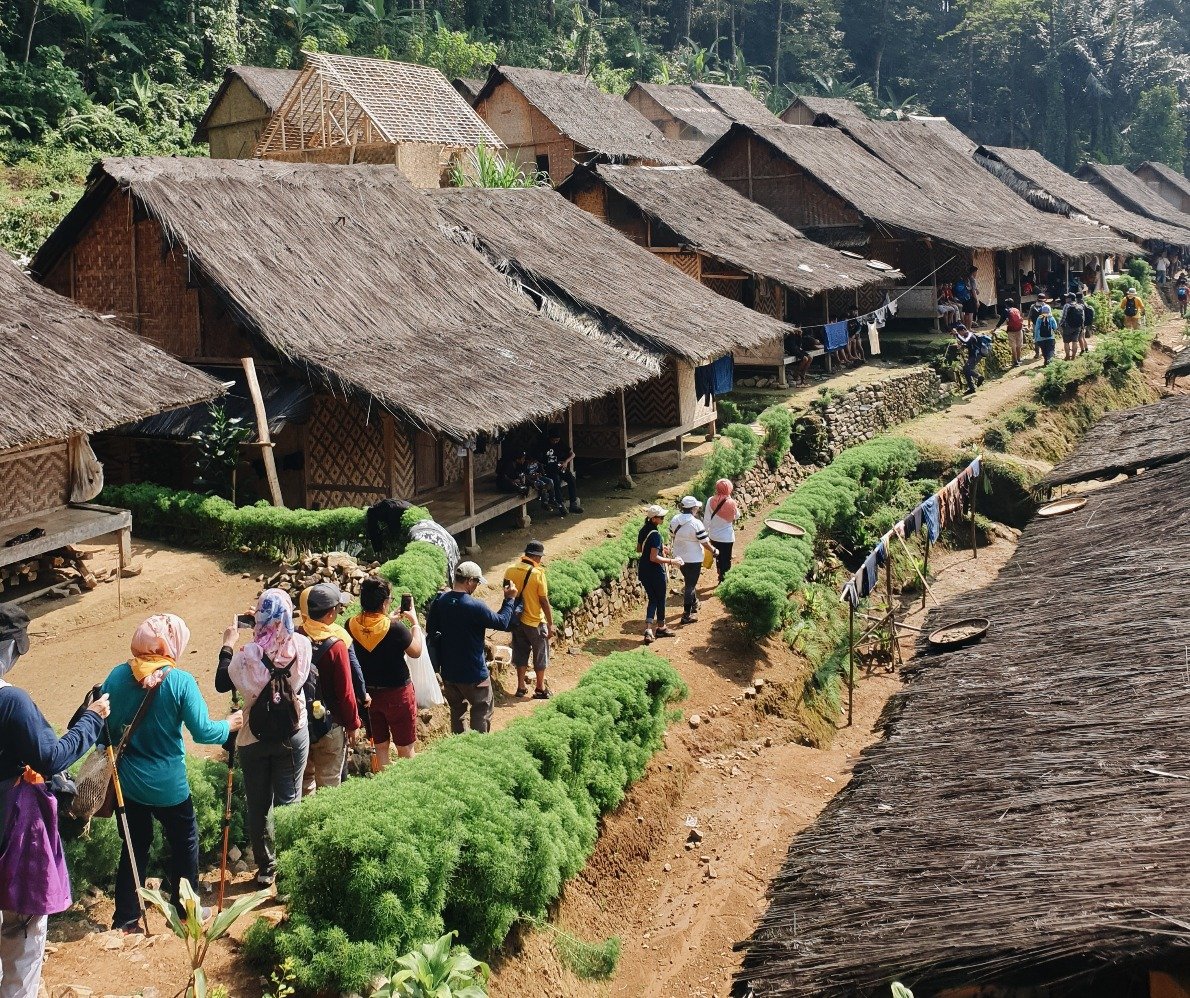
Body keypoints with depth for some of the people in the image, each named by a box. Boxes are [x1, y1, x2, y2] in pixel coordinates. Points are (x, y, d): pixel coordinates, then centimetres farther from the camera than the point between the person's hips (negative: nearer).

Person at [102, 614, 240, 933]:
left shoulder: (118, 676, -7)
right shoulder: (180, 681, -18)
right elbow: (202, 732, -15)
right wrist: (230, 725, 3)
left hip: (127, 782, 4)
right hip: (167, 785, -4)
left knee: (134, 846, 19)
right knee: (184, 844, 17)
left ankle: (126, 918, 26)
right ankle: (184, 911, 29)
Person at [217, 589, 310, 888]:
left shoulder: (248, 655, -23)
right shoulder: (302, 646, -16)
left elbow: (222, 684, -6)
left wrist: (228, 645, 4)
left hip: (254, 738, -1)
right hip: (295, 734, 1)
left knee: (259, 805, 14)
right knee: (289, 801, 14)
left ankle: (266, 869, 24)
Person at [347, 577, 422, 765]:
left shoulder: (351, 625, -11)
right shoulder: (396, 629, -24)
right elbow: (416, 651, -7)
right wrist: (414, 620, 2)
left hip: (367, 694, 5)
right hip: (397, 693, -5)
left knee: (380, 746, 18)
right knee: (405, 749, 11)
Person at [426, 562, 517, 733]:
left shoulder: (439, 601, -6)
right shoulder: (476, 606, -23)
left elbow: (430, 629, 6)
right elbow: (502, 623, -11)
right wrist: (510, 599, 0)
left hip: (448, 672, 6)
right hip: (474, 673, -6)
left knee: (457, 710, 21)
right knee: (482, 712, 11)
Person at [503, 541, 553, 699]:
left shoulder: (510, 571, -4)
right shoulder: (538, 574, -20)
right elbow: (544, 601, -17)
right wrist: (551, 624, -8)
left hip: (516, 620, 5)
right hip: (535, 621, -5)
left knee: (521, 652, 18)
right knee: (540, 655, 11)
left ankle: (521, 687, 23)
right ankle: (540, 689, 19)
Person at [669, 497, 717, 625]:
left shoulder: (674, 520, -3)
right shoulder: (696, 523, -23)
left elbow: (672, 537, 11)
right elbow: (705, 542, -16)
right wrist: (714, 551, 2)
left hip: (679, 557, 7)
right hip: (693, 559, -7)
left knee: (689, 581, 26)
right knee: (690, 585, 1)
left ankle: (694, 603, 44)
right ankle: (687, 615, 3)